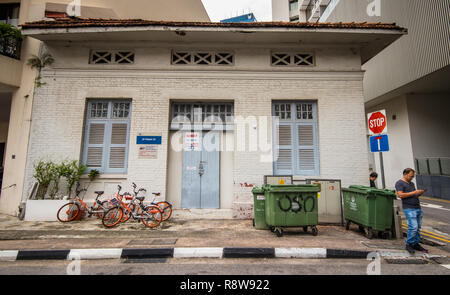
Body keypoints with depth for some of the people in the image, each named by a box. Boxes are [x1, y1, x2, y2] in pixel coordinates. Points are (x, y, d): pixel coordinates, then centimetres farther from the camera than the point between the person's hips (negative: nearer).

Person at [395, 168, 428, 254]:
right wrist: (414, 192, -16)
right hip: (409, 209, -8)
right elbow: (400, 195, -17)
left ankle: (416, 244, 20)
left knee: (418, 227, 9)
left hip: (418, 208, 8)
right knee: (413, 227, -11)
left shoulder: (412, 183, 19)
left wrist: (420, 193, 3)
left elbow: (415, 195, 23)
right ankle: (408, 244, 2)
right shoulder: (399, 183, -7)